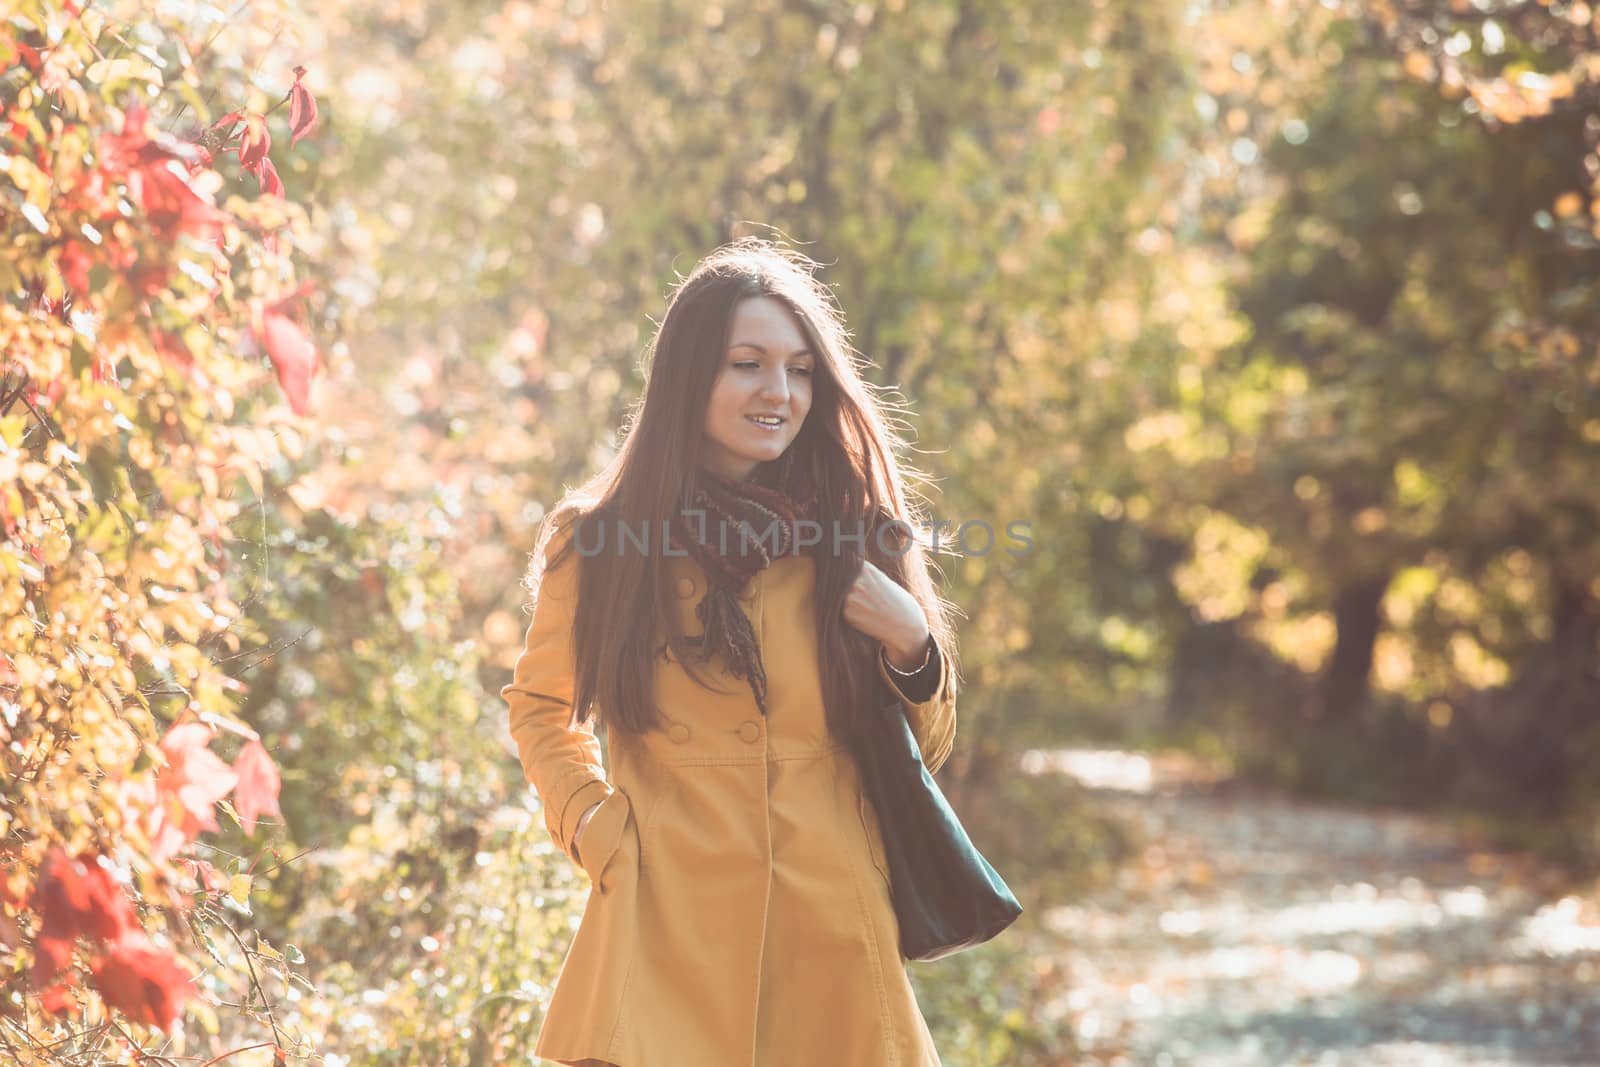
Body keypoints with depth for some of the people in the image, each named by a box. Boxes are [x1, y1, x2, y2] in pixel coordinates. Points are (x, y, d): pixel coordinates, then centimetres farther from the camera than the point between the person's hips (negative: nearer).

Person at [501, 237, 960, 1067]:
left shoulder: (855, 535, 7)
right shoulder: (595, 543, 3)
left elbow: (920, 755, 13)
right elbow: (540, 708, 20)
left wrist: (912, 645, -5)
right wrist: (594, 824, 3)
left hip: (831, 942, 1)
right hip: (665, 933, -1)